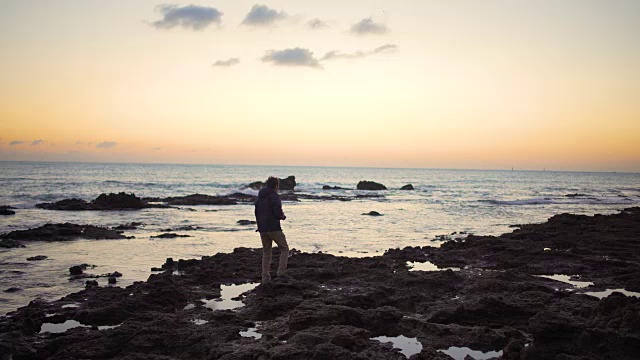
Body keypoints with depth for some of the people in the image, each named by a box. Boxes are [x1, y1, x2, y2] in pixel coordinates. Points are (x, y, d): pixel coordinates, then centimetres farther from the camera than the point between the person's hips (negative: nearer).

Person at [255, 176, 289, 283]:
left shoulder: (259, 198, 13)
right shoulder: (274, 196, -11)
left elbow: (256, 213, 18)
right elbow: (278, 213, -18)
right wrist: (283, 216, 2)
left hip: (262, 229, 7)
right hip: (274, 228, -7)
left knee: (266, 252, 14)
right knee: (284, 249, 8)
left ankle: (265, 276, 11)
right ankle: (281, 271, -4)